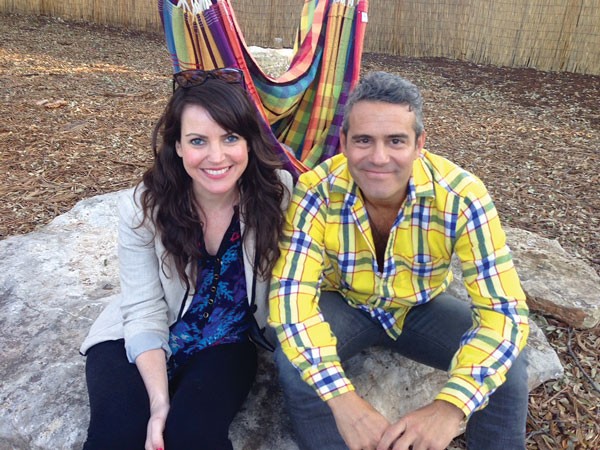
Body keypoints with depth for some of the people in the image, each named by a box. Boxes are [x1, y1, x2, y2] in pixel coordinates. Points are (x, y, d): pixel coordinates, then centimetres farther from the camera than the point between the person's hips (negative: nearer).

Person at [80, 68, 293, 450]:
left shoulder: (276, 192, -16)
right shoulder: (144, 206, -16)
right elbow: (144, 310, -15)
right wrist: (160, 401, -23)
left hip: (227, 342, 0)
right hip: (142, 341, 1)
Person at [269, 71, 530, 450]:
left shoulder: (462, 197, -27)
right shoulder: (317, 192, -26)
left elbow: (503, 309, -28)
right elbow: (292, 294, -30)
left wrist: (451, 406, -44)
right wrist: (344, 398, -43)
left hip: (423, 308, 1)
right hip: (345, 304, 0)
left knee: (507, 364, -20)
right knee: (295, 362, -28)